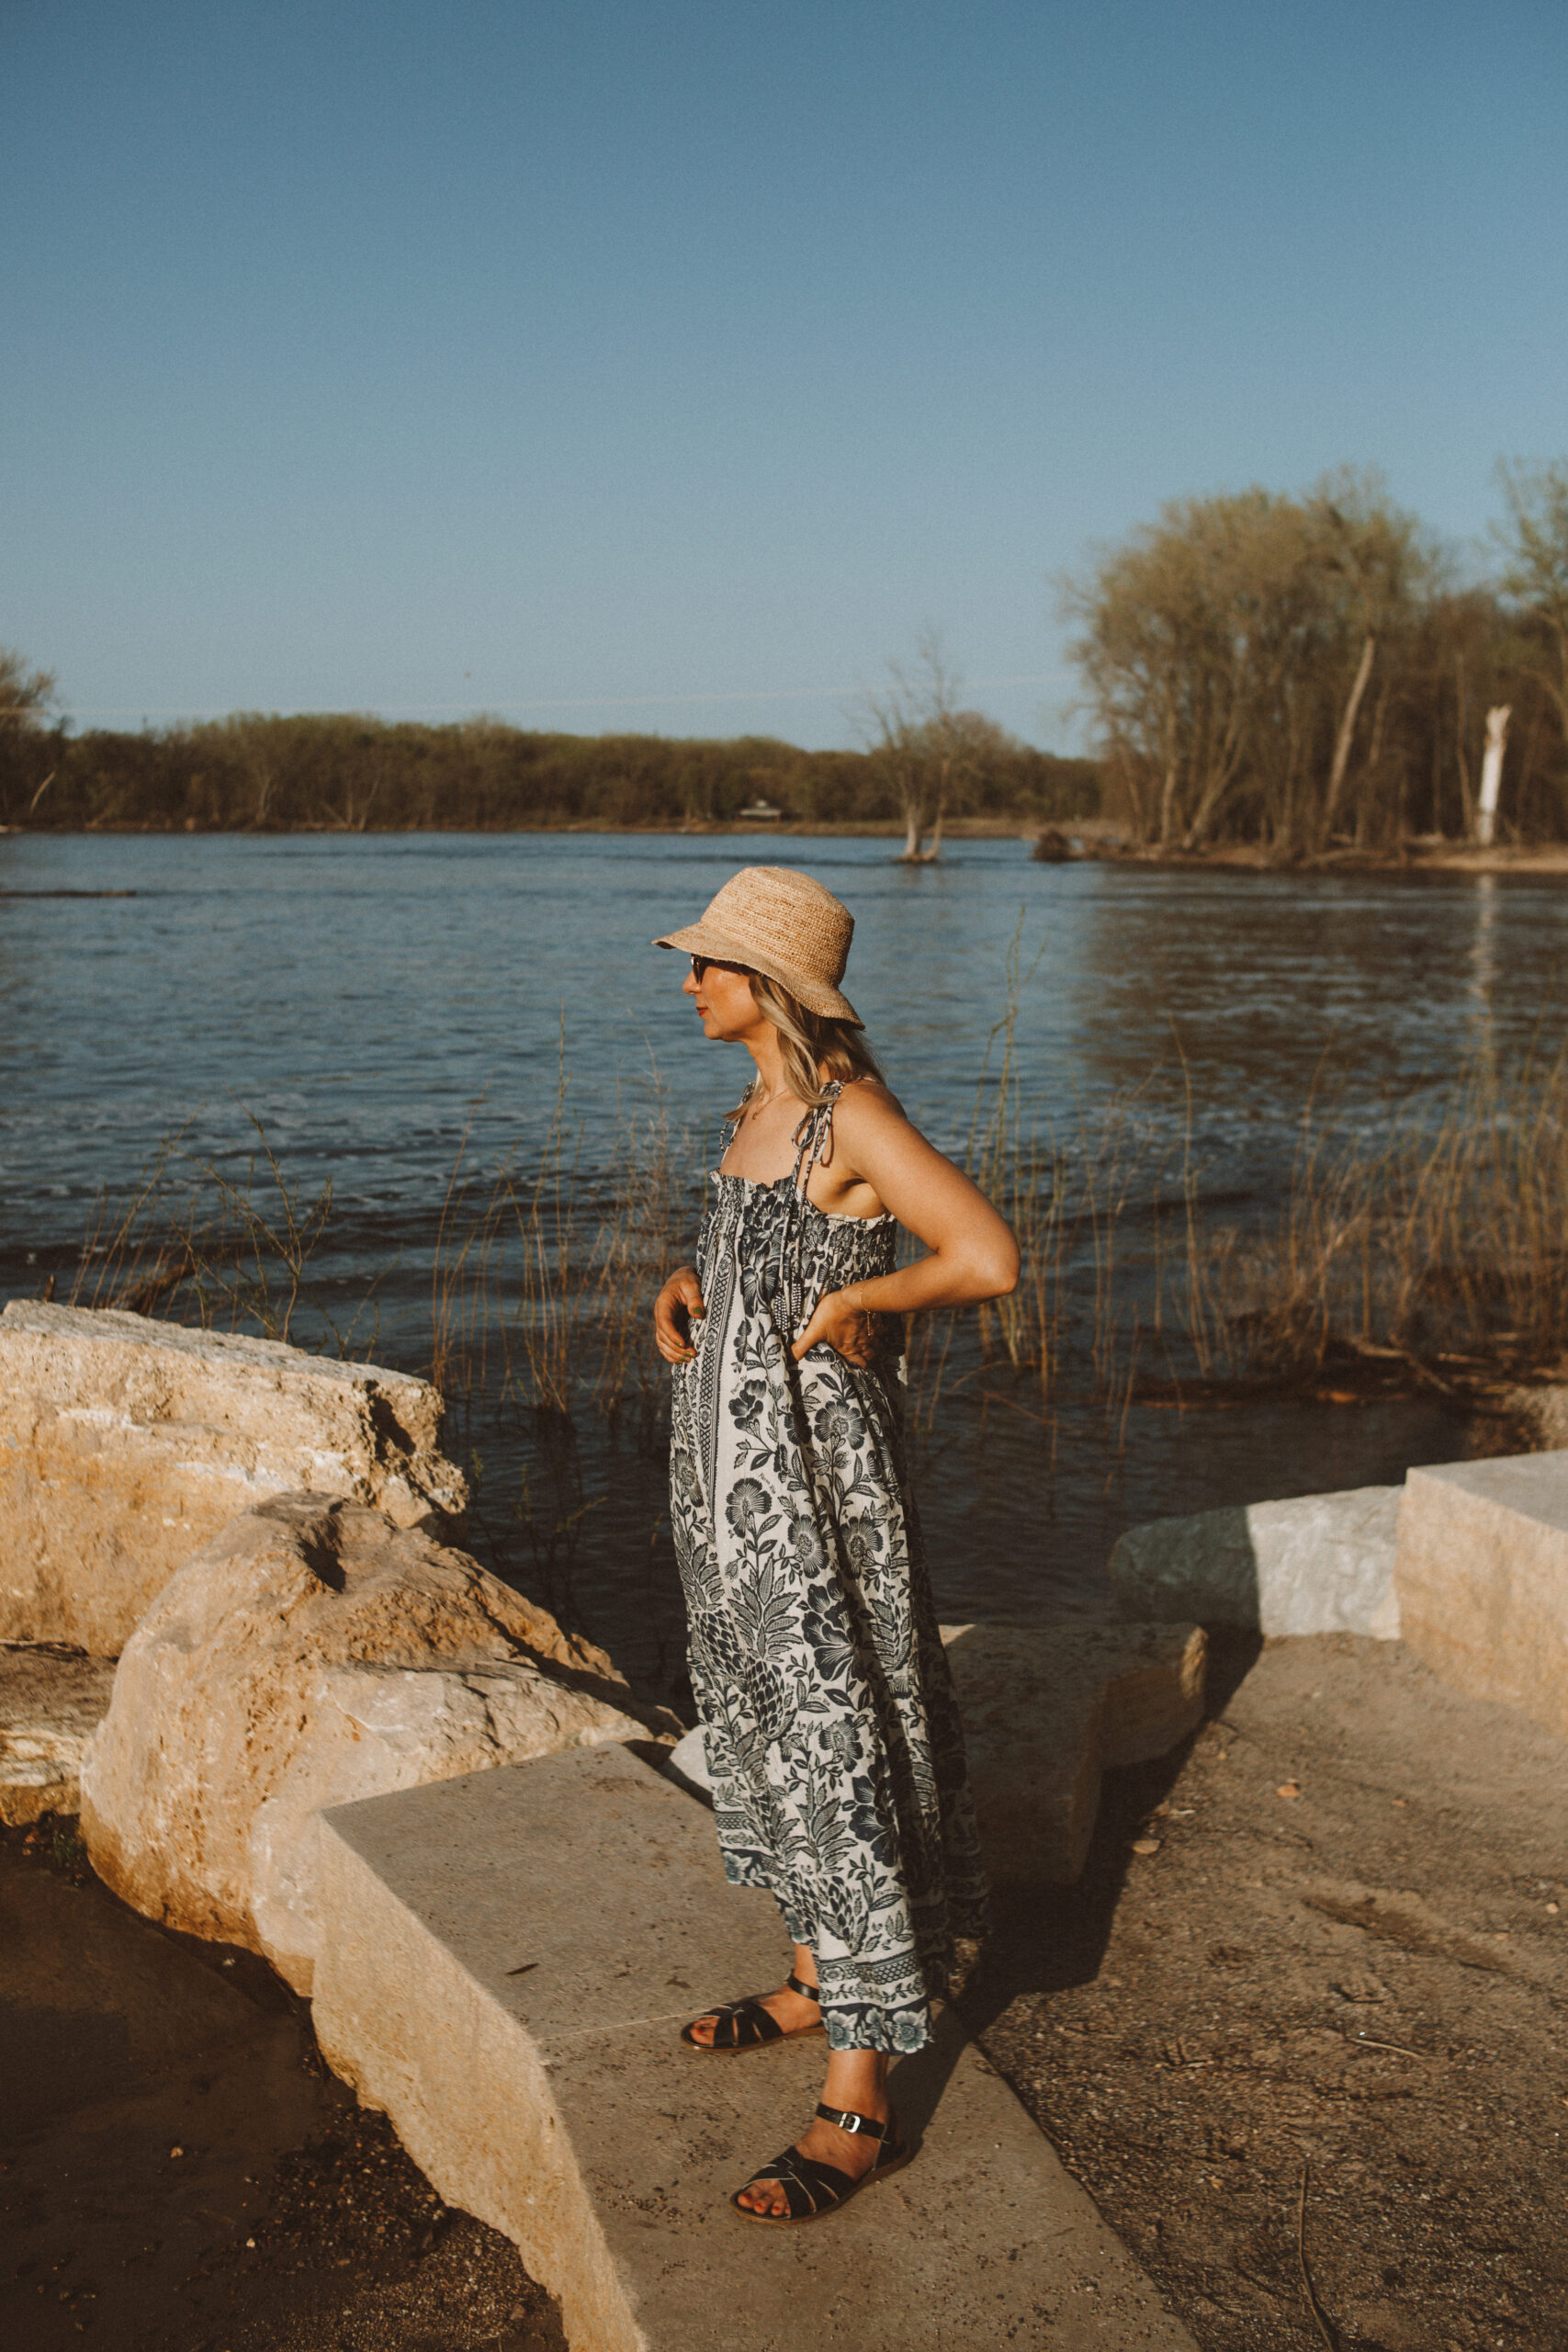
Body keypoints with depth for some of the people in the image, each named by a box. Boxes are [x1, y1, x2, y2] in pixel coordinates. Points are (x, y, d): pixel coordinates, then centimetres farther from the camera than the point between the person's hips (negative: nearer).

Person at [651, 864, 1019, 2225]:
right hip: (734, 1461, 10)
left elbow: (990, 1260, -27)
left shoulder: (850, 1113, -18)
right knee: (769, 1720, 19)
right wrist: (686, 1284, 6)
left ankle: (858, 2108, 5)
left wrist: (858, 1301, -16)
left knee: (837, 1743, -4)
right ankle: (820, 1979, 38)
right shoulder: (762, 1104, 9)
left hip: (816, 1470, -10)